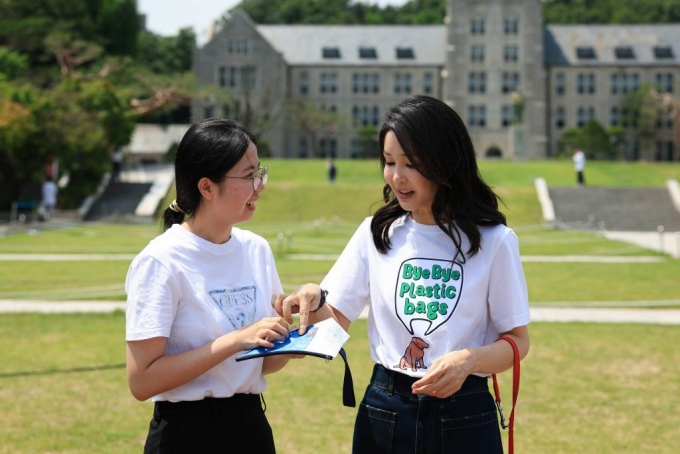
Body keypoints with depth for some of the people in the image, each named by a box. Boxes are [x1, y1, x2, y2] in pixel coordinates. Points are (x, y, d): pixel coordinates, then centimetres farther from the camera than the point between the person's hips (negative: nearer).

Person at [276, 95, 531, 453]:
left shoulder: (493, 240, -6)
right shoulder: (376, 233, 2)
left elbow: (517, 341, -2)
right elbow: (337, 319, 4)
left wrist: (469, 359, -21)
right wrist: (315, 300, -17)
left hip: (464, 419, -2)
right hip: (384, 413, 3)